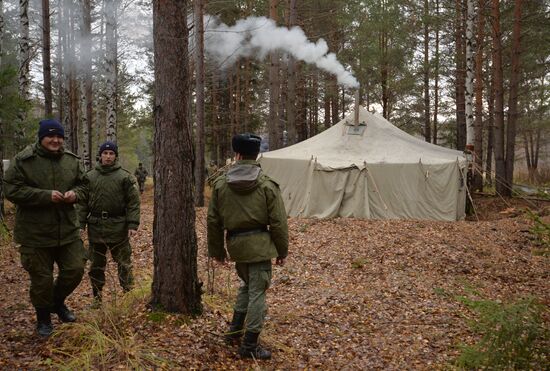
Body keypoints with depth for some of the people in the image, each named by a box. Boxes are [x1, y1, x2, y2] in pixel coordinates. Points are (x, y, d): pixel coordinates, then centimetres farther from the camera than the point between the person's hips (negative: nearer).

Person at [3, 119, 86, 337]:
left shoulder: (72, 161, 4)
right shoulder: (23, 161, -11)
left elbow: (82, 184, 16)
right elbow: (12, 190, -14)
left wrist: (75, 193, -9)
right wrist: (46, 196, -22)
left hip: (68, 230, 4)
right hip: (36, 233, -4)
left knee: (75, 269, 9)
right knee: (41, 278, 6)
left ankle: (58, 302, 37)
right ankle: (43, 319, 28)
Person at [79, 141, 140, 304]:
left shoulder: (125, 176, -1)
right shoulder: (90, 176, 7)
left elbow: (133, 202, -5)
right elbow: (83, 202, 8)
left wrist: (133, 224, -13)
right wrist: (81, 223, 1)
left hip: (118, 227, -3)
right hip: (95, 227, 3)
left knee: (124, 263, 3)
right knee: (96, 264, 12)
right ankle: (97, 296, 24)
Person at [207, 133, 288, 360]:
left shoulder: (220, 184, 1)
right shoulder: (267, 185, -8)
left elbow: (213, 221, 6)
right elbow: (278, 223, -7)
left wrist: (217, 250, 16)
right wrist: (282, 251, 5)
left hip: (236, 245, 4)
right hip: (259, 245, -4)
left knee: (247, 285, 26)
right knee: (257, 292, 5)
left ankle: (234, 331, 31)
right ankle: (249, 346, 11)